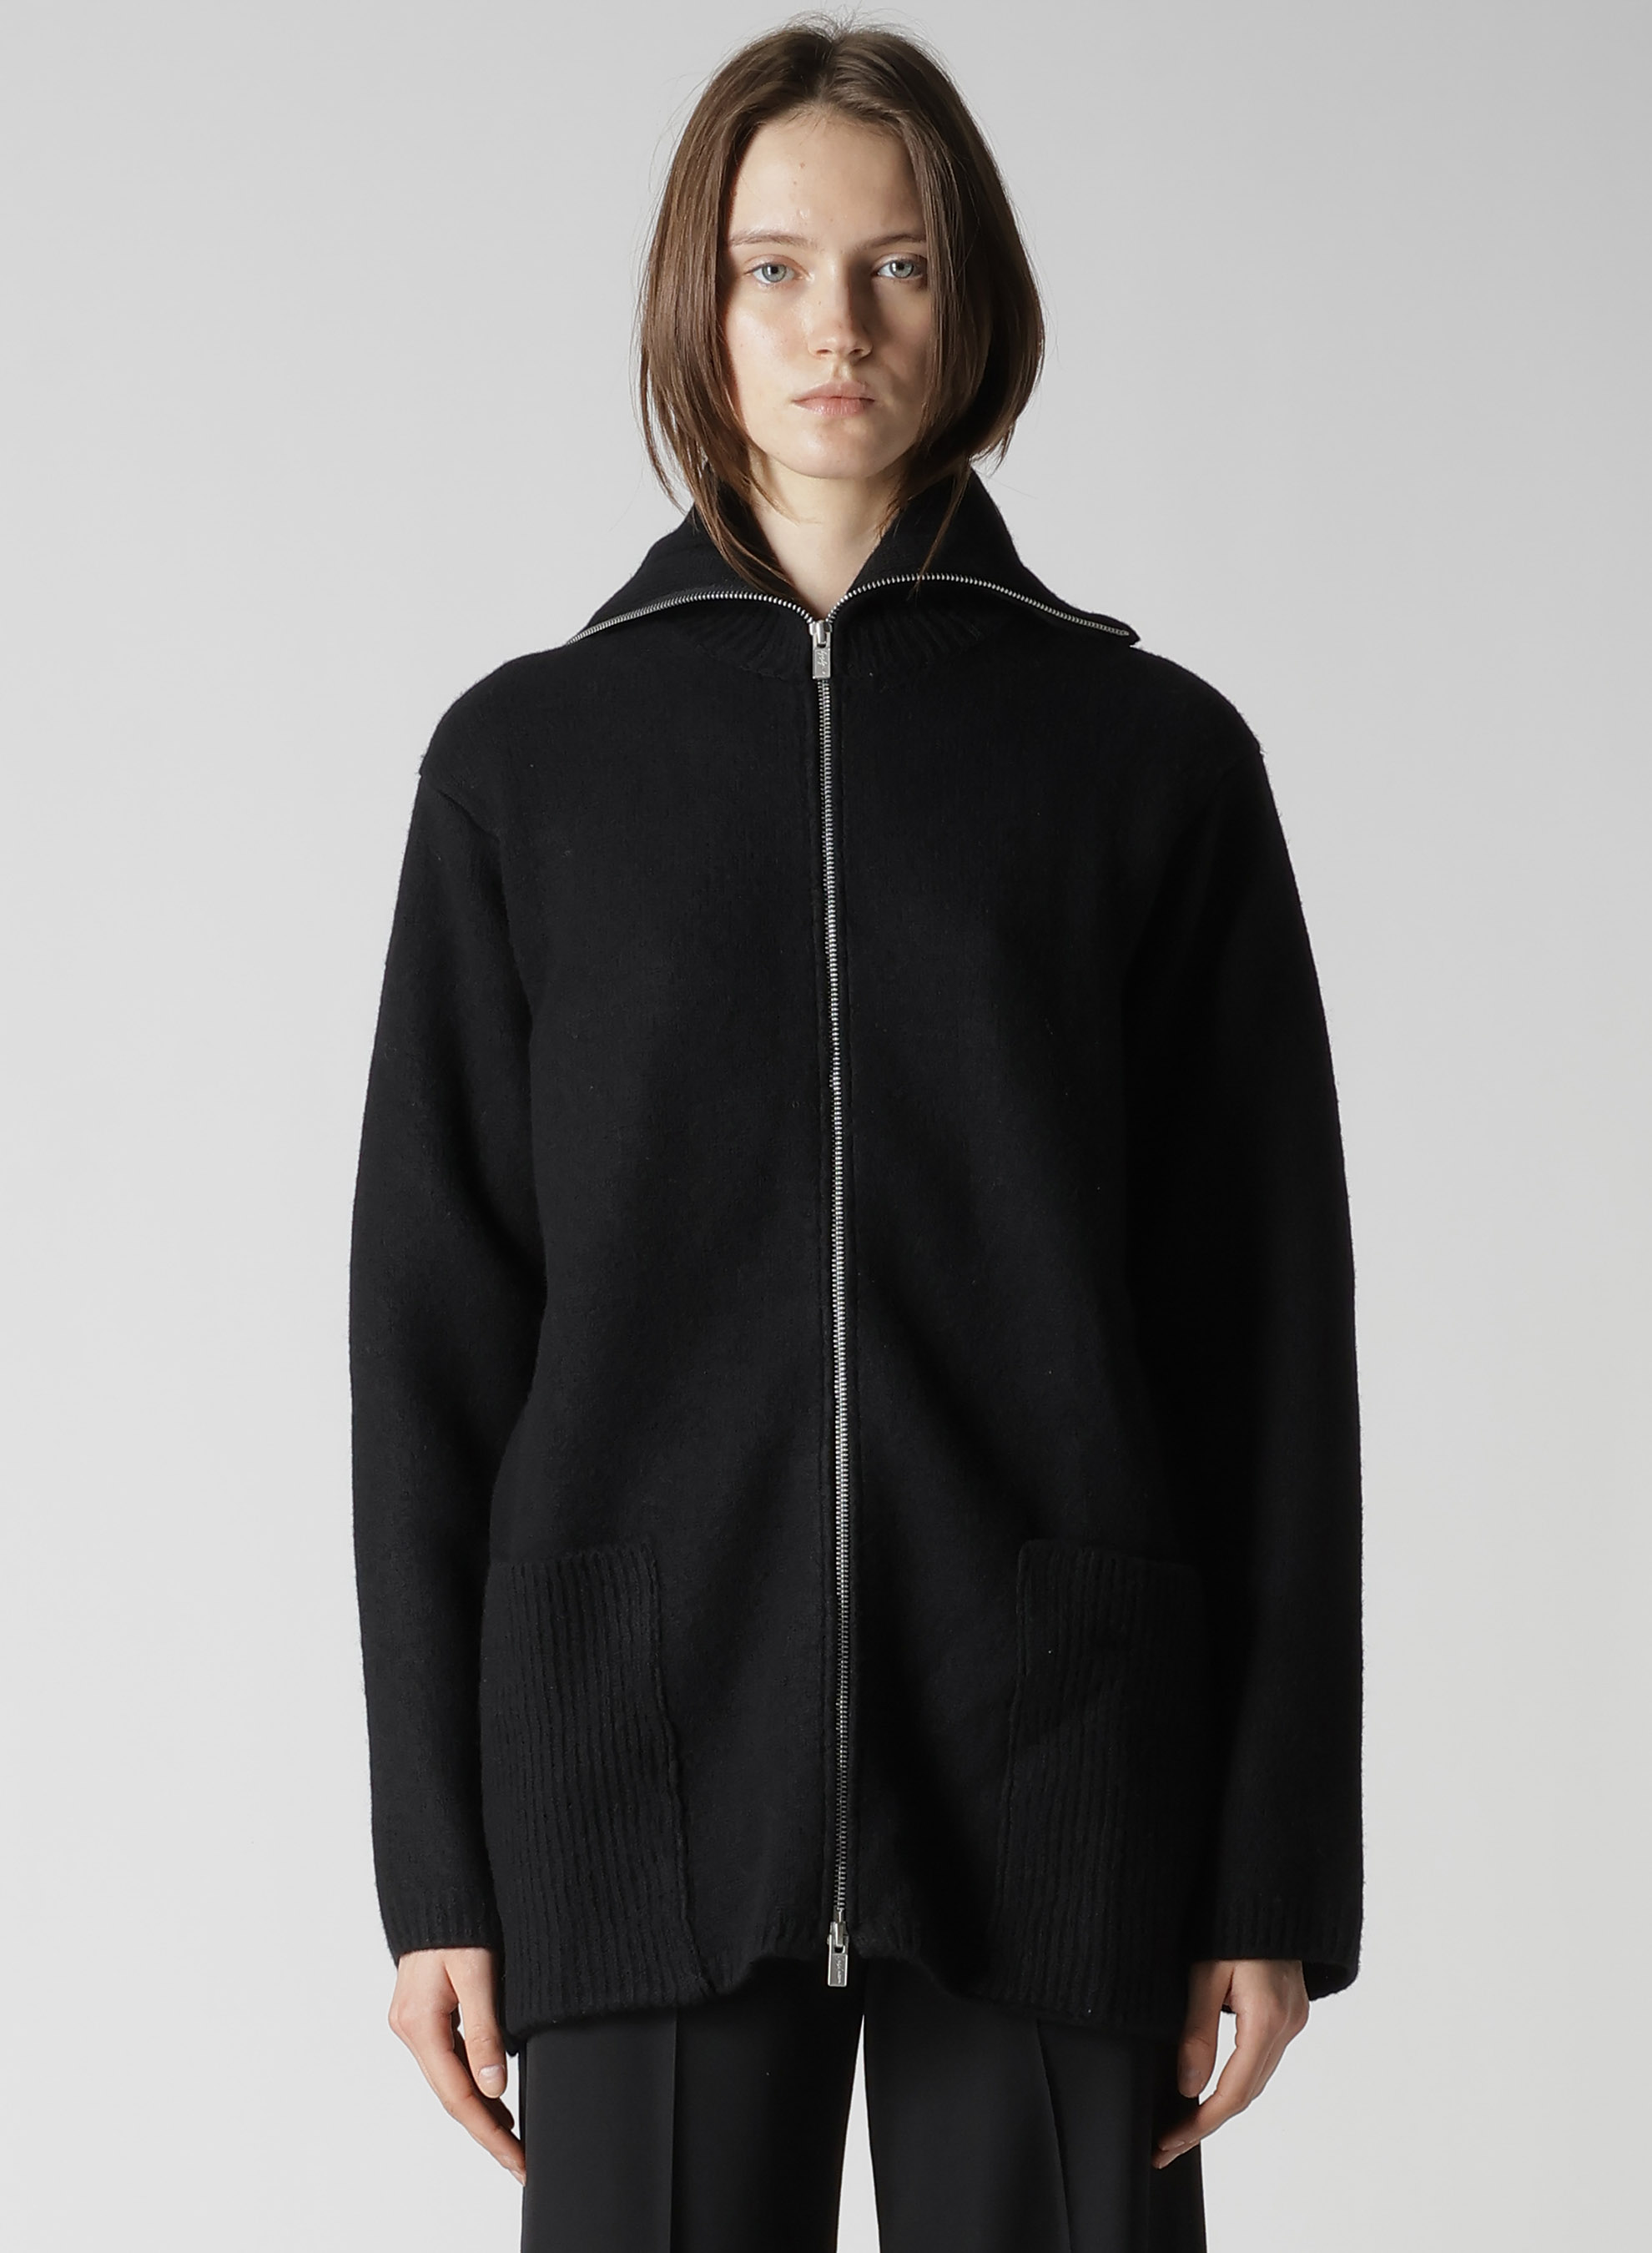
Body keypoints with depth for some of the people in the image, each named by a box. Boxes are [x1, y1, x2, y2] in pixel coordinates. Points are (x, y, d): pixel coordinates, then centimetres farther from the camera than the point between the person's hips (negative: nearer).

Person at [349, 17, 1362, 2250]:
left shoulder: (1151, 753, 3)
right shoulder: (529, 757, 6)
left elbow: (1271, 1317, 3)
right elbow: (433, 1323, 6)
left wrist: (1281, 1865, -1)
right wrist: (435, 1856, 1)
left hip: (1052, 1772, 0)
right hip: (648, 1763, 1)